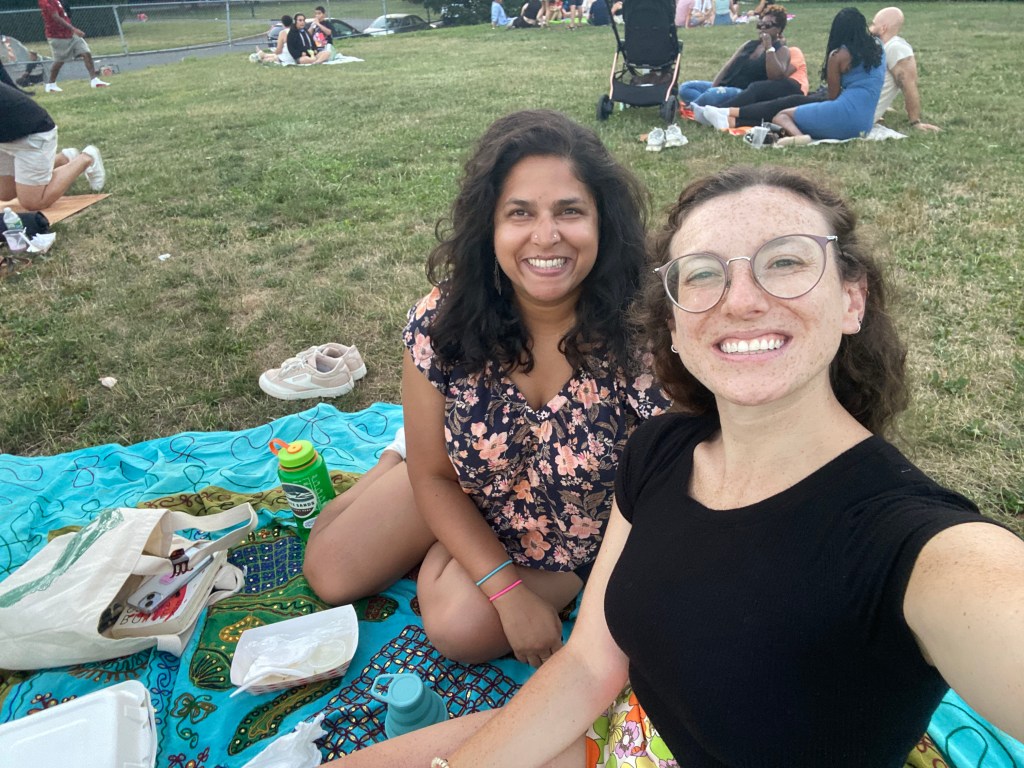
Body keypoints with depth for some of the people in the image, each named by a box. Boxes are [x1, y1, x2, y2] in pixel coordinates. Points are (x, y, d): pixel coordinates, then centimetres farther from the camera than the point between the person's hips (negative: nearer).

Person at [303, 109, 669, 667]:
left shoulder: (640, 334, -31)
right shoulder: (440, 326, -24)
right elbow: (434, 475, -14)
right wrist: (509, 591, -18)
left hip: (576, 536, -1)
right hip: (463, 502, 2)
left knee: (461, 627, -18)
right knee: (330, 576, 5)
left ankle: (440, 556, 16)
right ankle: (392, 464, 31)